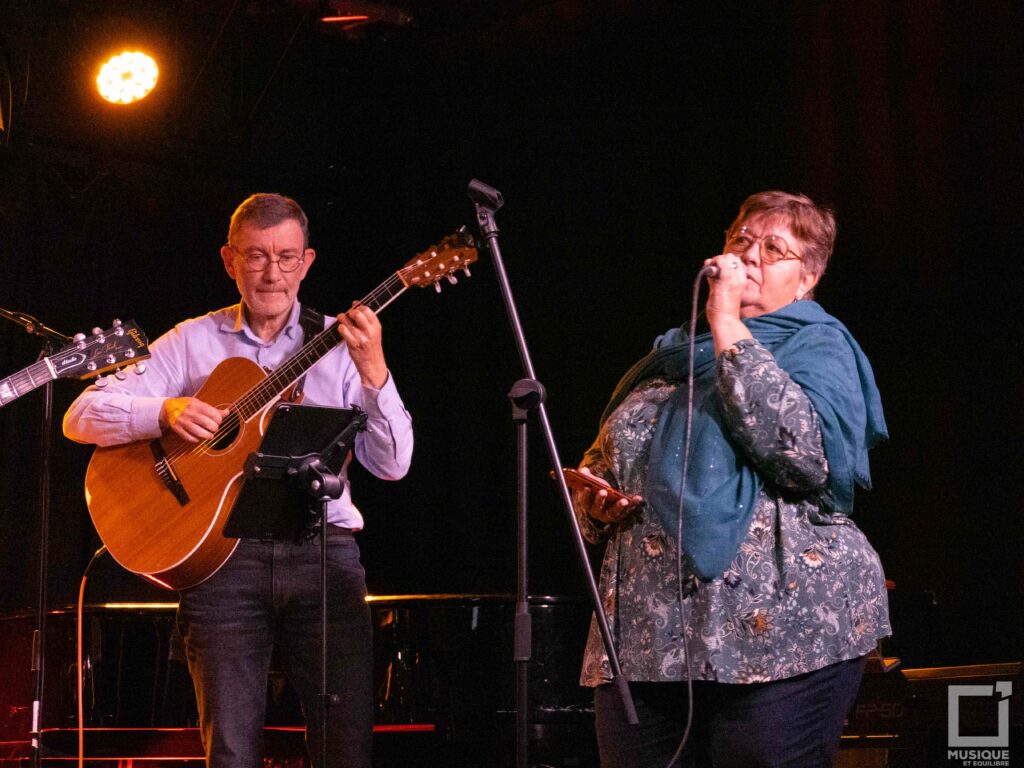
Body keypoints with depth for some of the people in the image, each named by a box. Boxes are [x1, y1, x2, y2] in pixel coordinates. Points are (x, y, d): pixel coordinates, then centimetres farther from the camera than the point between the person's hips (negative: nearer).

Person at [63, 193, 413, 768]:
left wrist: (373, 372, -14)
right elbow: (82, 417, 5)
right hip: (223, 553, 0)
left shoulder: (339, 345, 10)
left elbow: (392, 465, 1)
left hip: (322, 552, 0)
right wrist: (165, 410, -12)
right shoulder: (194, 342, 11)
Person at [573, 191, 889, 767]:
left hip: (775, 636, -5)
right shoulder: (674, 354, 21)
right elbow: (598, 465, 29)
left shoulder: (817, 347, 4)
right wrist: (595, 500, 4)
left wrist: (728, 324, -12)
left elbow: (803, 453, -18)